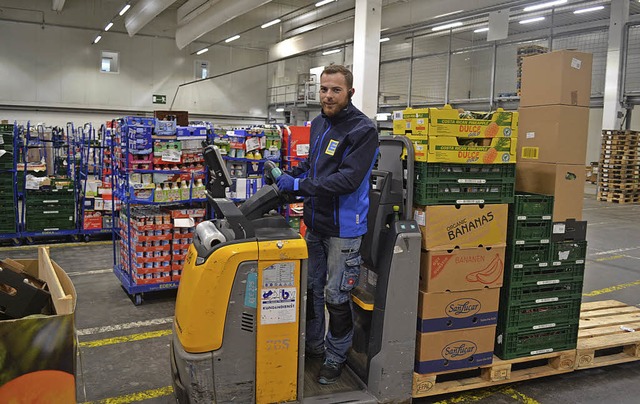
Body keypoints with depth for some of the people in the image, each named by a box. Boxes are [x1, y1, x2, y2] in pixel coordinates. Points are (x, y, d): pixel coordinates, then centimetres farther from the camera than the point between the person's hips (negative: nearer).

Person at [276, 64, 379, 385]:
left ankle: (336, 357, 24)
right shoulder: (319, 124, 8)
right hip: (315, 222, 8)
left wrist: (298, 185, -25)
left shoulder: (363, 130, -17)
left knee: (336, 296, 4)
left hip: (343, 228, -8)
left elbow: (348, 179, -26)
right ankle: (313, 344, 38)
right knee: (311, 287, 18)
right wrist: (289, 174, 3)